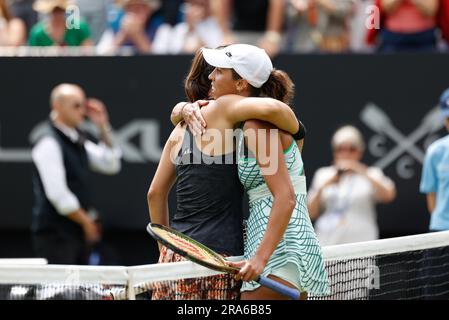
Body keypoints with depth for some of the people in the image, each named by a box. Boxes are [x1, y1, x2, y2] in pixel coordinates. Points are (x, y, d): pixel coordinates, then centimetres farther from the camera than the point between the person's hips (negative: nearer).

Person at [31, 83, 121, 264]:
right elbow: (58, 195, -18)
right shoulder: (50, 144, -14)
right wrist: (86, 222, -9)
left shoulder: (77, 140, 13)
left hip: (76, 231, 8)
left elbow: (111, 165, 17)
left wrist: (103, 127, 7)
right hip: (55, 234, -8)